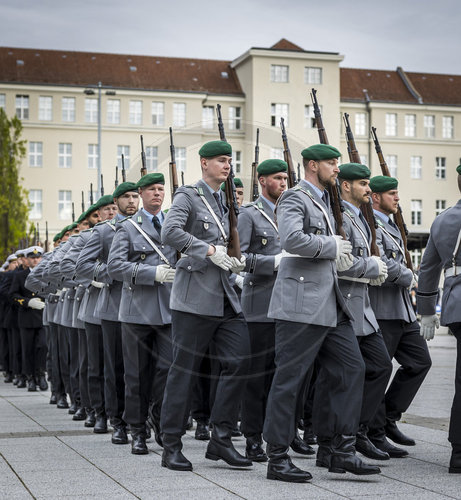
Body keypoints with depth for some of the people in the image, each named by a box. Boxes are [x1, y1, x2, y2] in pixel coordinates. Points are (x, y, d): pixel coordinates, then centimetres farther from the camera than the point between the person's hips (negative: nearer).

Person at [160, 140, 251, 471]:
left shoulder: (226, 203, 20)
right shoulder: (188, 196, -3)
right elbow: (170, 232, -20)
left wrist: (235, 259, 9)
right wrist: (210, 250, -22)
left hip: (225, 297, 7)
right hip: (195, 297, -7)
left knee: (239, 362, -3)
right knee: (184, 370, -2)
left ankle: (221, 439, 6)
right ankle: (172, 446, 7)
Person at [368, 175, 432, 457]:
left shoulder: (390, 226, 20)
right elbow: (380, 264, -23)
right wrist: (409, 277, -9)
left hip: (402, 309, 10)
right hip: (380, 310, -10)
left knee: (420, 361, 10)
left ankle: (389, 418, 19)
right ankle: (374, 436, 6)